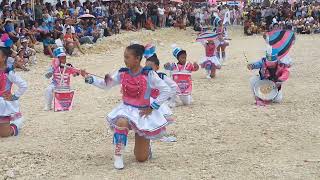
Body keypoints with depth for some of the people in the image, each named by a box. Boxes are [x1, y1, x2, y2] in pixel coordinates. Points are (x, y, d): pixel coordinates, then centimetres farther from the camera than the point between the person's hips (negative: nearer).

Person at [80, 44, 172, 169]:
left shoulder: (148, 74, -16)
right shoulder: (122, 73, -3)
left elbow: (166, 91, -14)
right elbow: (105, 85, 3)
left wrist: (152, 107, -14)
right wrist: (88, 78, -9)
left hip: (143, 112, -2)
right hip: (126, 109, 2)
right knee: (121, 122, -40)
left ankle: (144, 141, 38)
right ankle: (118, 156, -22)